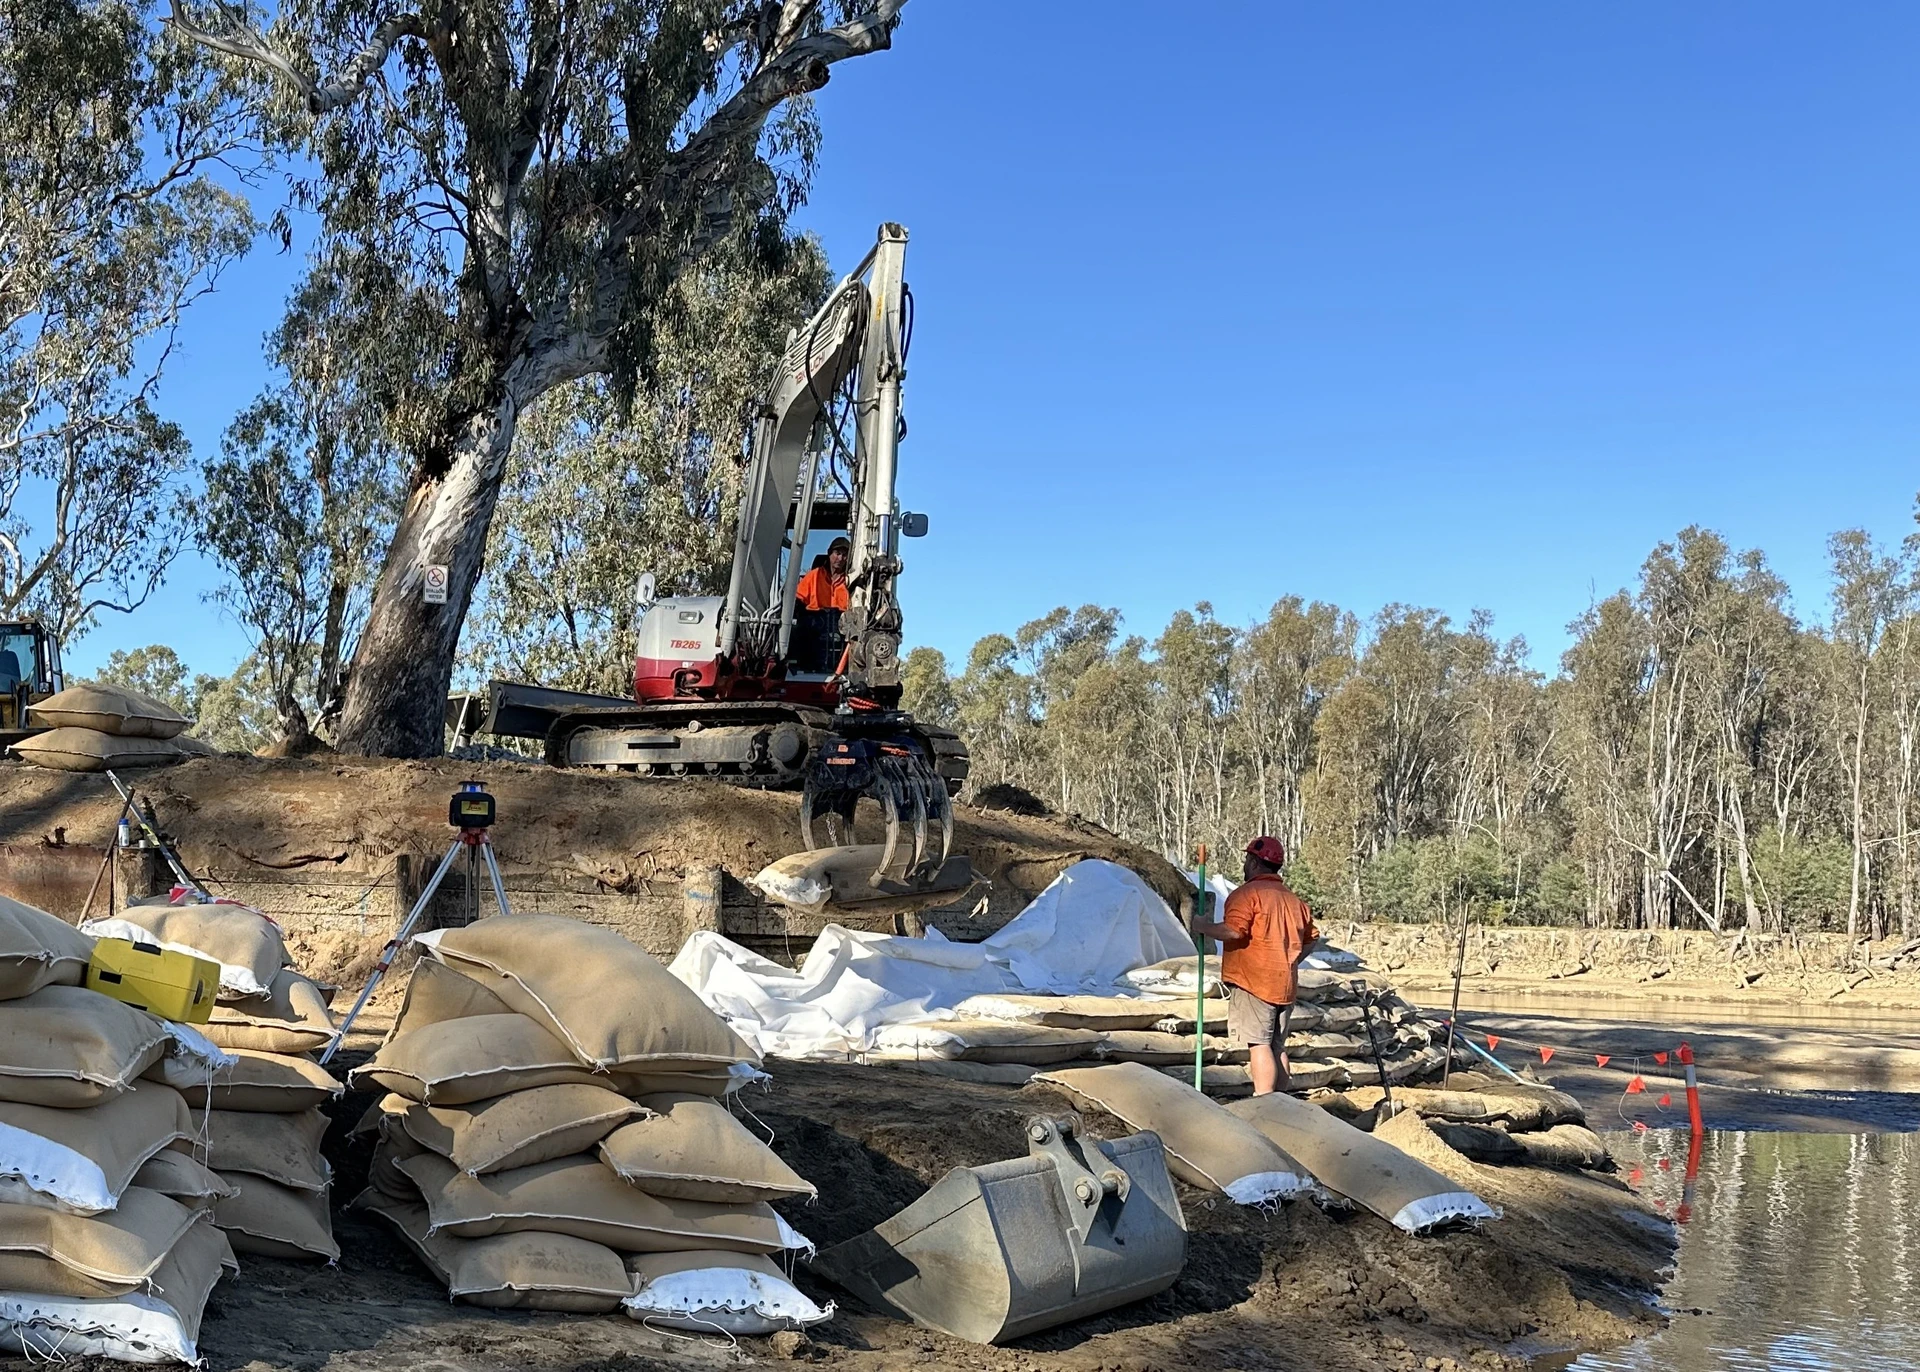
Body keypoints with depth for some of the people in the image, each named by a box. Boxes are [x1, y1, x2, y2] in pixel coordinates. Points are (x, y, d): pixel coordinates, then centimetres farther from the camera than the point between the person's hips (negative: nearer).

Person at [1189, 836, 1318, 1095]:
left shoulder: (1248, 893, -8)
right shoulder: (1294, 899, 18)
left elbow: (1233, 930, -21)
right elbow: (1310, 938, 22)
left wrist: (1203, 927, -6)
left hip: (1253, 982, -8)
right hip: (1286, 985, 8)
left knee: (1259, 1043, -10)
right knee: (1277, 1046, 13)